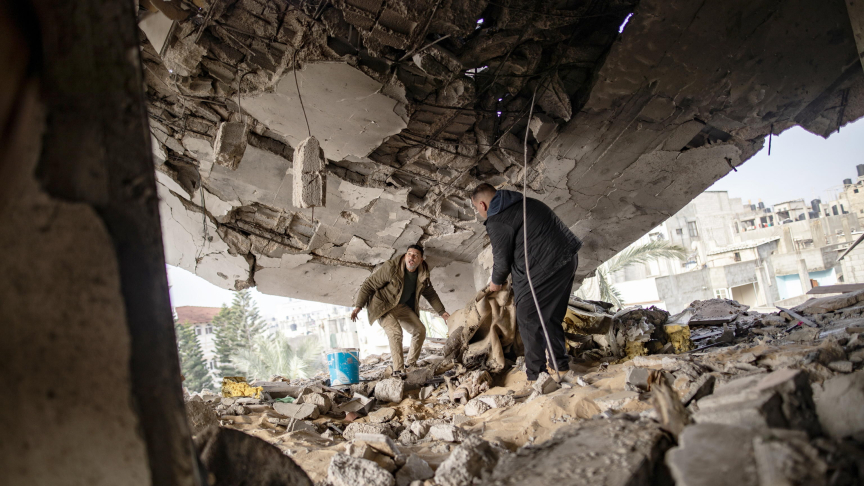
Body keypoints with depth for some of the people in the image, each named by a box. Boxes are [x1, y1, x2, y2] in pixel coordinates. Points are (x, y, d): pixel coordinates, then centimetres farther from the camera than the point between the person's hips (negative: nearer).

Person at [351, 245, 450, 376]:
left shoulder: (422, 274, -6)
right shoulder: (390, 268, -25)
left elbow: (430, 293, 12)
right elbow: (369, 284, -19)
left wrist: (441, 311, 11)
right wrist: (358, 306, -21)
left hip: (401, 306, 7)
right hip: (383, 306, -7)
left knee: (420, 330, 1)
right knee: (395, 331, -27)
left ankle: (412, 364, 15)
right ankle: (398, 369, -23)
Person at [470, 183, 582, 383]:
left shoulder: (497, 222, -10)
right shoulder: (526, 203, 18)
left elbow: (502, 261, -4)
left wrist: (496, 282, 17)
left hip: (544, 268, -9)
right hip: (568, 259, 9)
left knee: (528, 319, 2)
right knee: (552, 315, 21)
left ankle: (535, 373, 5)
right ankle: (560, 362, 29)